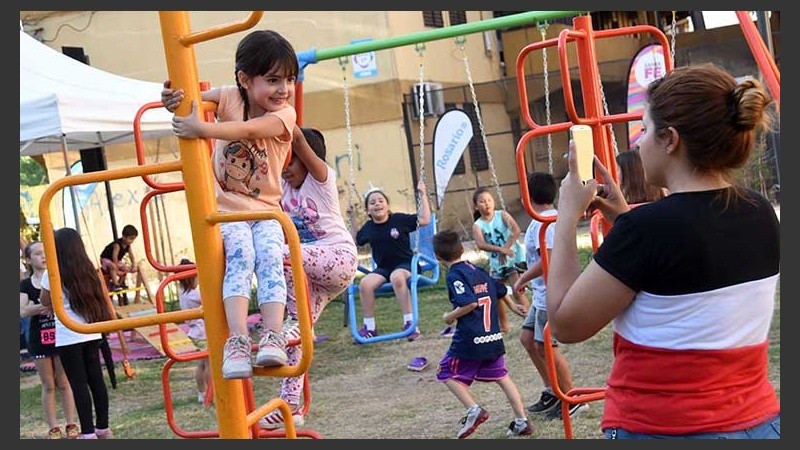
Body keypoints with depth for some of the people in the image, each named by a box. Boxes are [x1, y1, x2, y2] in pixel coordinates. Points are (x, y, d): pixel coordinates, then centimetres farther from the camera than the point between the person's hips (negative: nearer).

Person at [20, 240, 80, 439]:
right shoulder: (25, 285, 2)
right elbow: (22, 312, -10)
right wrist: (39, 307, -27)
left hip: (59, 334, -1)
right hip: (39, 338, 1)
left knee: (64, 383, 5)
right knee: (48, 385, 6)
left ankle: (71, 424, 14)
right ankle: (54, 428, 13)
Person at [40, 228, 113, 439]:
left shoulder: (52, 274, -8)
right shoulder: (88, 271, 7)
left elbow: (46, 302, 6)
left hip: (68, 336, -5)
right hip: (91, 333, 5)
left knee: (78, 383, -2)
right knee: (96, 378, 11)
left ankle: (88, 432, -1)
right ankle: (103, 427, 18)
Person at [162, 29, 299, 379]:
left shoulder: (284, 115, -9)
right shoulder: (230, 97, -2)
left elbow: (248, 130, -28)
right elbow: (189, 101, 8)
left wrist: (202, 129, -40)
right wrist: (171, 100, -17)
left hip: (266, 210, 0)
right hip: (226, 206, 0)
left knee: (270, 257, -28)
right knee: (241, 256, -28)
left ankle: (273, 337, -33)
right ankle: (237, 340, -36)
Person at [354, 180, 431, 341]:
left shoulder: (399, 219, -4)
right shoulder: (368, 228, 6)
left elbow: (425, 220, -7)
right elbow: (355, 242, 23)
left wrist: (423, 195, -8)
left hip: (405, 264, -4)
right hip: (382, 268, 4)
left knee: (397, 277, -39)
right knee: (365, 284, -25)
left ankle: (409, 322, -30)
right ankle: (369, 327, -8)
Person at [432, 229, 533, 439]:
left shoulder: (455, 276, -12)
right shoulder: (479, 270, 12)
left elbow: (469, 303, -24)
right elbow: (501, 291, 22)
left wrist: (450, 317, -8)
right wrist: (514, 307, 39)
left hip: (469, 341, -7)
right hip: (494, 339, 7)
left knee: (448, 373, 10)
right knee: (502, 377, 16)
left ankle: (474, 409, -5)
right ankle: (521, 421, 14)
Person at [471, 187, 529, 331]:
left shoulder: (502, 215, -7)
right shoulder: (478, 225, -5)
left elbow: (516, 230, -22)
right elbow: (481, 244, -23)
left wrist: (505, 249, -30)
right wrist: (500, 249, -38)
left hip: (514, 258, -4)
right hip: (496, 263, 4)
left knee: (517, 291, -16)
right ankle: (503, 325, 30)